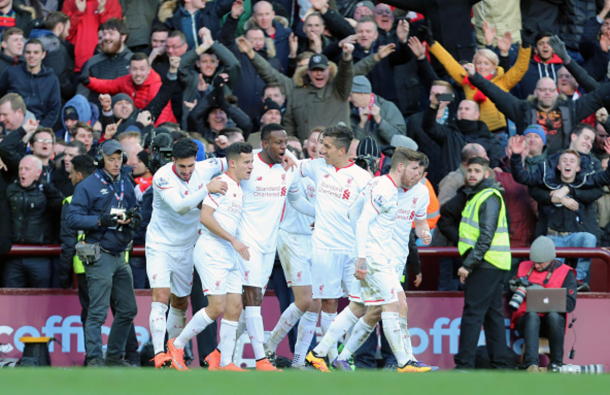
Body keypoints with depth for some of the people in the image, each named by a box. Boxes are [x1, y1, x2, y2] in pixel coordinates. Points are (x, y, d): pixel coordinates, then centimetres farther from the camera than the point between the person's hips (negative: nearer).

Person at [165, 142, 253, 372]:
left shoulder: (239, 189, 18)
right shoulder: (221, 183, -10)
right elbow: (205, 217, -19)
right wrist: (233, 240, -19)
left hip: (230, 254, 9)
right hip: (211, 250, -9)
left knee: (235, 307, 2)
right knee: (217, 307, -12)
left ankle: (225, 362, 5)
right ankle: (177, 344, 3)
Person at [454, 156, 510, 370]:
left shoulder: (489, 198, -12)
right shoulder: (476, 196, 20)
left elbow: (486, 236, -19)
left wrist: (468, 265, -21)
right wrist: (469, 265, 17)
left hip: (486, 264, -10)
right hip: (491, 265, 10)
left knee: (472, 314, -11)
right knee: (492, 314, 10)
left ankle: (465, 364, -13)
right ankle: (499, 362, 11)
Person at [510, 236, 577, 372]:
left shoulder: (565, 273, 4)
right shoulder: (524, 268, 14)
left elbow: (570, 304, -9)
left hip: (551, 323, -1)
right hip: (525, 320, 1)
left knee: (554, 315, -36)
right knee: (532, 315, -34)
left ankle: (556, 362, -18)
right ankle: (531, 364, -47)